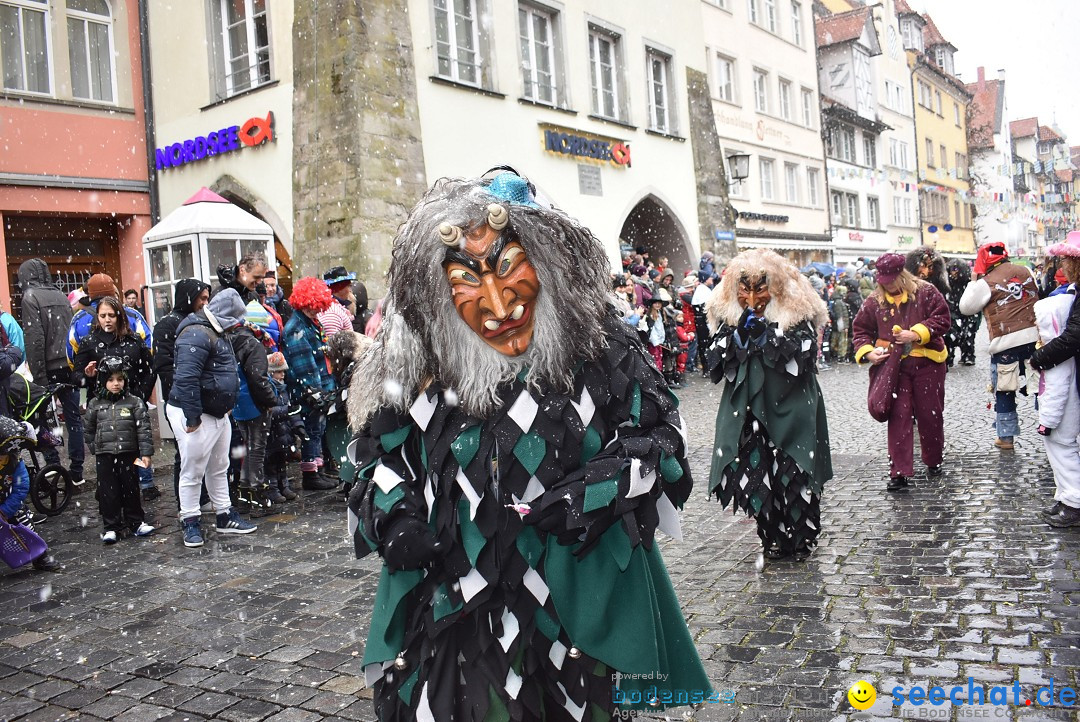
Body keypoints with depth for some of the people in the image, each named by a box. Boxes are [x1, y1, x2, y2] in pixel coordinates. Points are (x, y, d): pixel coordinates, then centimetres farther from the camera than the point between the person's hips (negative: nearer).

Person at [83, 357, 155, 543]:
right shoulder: (95, 404, 3)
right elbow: (89, 430, 14)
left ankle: (136, 522, 21)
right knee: (108, 492, 3)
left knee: (131, 489, 8)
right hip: (104, 456, 1)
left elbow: (143, 429, -6)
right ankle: (111, 527, 12)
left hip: (128, 454, -1)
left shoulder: (134, 402, -3)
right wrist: (95, 449, 11)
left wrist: (145, 453, -10)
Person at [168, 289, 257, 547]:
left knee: (219, 469, 18)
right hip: (196, 416, -10)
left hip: (218, 414, 10)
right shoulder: (196, 334, -20)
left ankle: (225, 516, 28)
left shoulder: (215, 332, 14)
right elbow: (186, 378, -28)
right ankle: (190, 523, 13)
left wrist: (226, 406, 21)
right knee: (193, 472, 1)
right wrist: (192, 417, -26)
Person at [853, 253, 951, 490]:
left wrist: (916, 333, -18)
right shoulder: (874, 301, 5)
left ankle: (934, 461, 31)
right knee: (898, 417, -4)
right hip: (893, 367, 1)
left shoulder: (925, 292, -2)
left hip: (926, 363, -1)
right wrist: (867, 352, -5)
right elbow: (860, 329, 12)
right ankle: (900, 472, -2)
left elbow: (942, 319, -6)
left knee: (930, 415, 8)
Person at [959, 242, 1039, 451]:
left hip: (1006, 344, -4)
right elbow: (1036, 297, 20)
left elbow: (965, 307, 3)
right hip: (1034, 337, 4)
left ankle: (1006, 437, 13)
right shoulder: (1025, 272, 8)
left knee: (1004, 393, 8)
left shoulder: (986, 283, -7)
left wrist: (973, 281, 10)